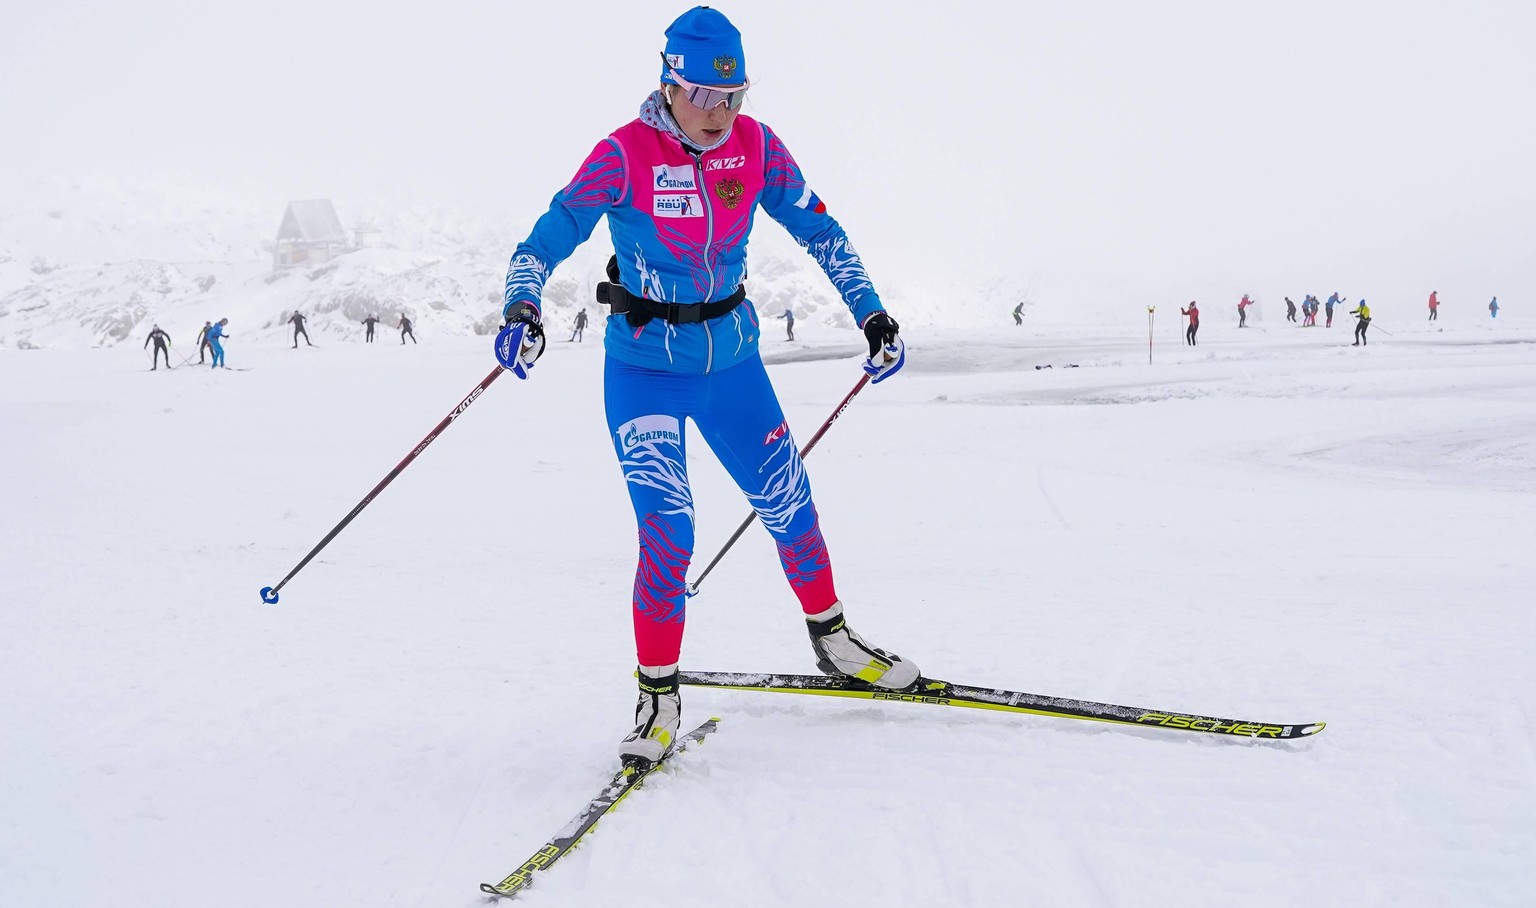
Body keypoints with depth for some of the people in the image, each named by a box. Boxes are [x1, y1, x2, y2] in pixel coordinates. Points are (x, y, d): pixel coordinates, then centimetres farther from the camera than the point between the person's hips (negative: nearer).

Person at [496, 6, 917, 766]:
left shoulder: (755, 145, -4)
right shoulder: (625, 155, -15)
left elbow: (817, 228, 5)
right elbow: (552, 234, -19)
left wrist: (871, 312, 2)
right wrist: (520, 308, -38)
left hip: (731, 356, 4)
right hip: (645, 366, -4)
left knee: (788, 503, 12)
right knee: (666, 532, -12)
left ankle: (832, 640, 35)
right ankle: (658, 694, 5)